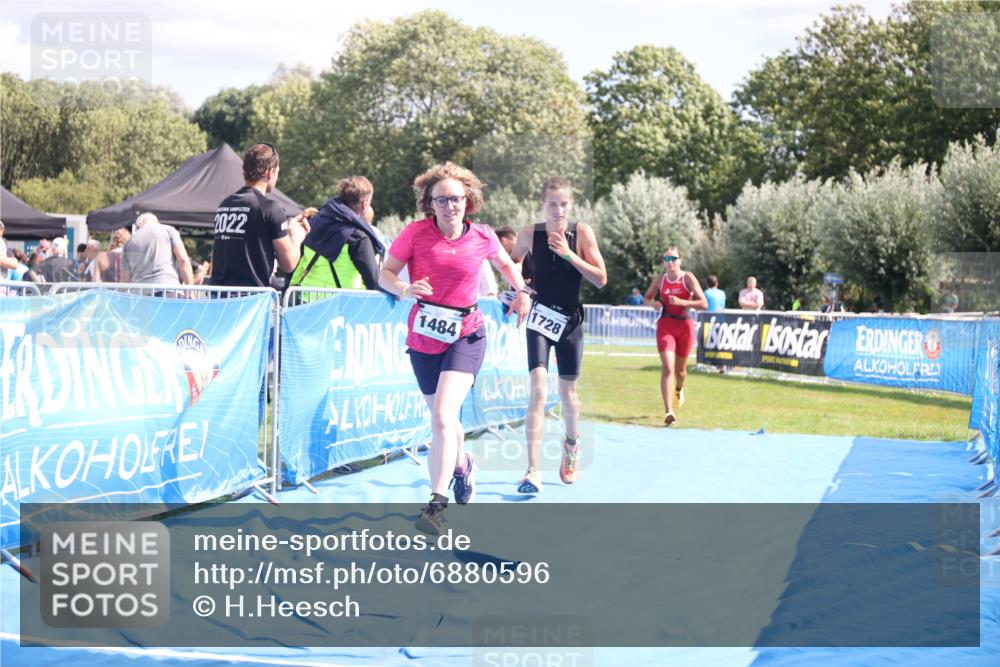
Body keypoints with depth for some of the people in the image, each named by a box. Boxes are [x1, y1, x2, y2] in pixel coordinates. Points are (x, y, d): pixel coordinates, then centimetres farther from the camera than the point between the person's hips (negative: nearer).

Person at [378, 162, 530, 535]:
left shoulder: (482, 237, -4)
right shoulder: (416, 232, -7)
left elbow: (505, 263, 18)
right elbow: (385, 273, -4)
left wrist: (521, 291, 4)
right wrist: (404, 290, -24)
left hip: (465, 336, -2)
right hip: (423, 339, 2)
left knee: (443, 416, -21)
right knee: (443, 419, 18)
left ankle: (437, 503, -21)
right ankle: (463, 465, 51)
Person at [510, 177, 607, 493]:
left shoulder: (581, 232, -9)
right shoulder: (530, 234, -7)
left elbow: (601, 279, -13)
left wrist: (569, 254, -22)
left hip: (570, 322, 1)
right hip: (540, 320, -1)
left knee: (568, 392, 13)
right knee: (538, 389, -16)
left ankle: (571, 445, 43)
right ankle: (533, 470, -19)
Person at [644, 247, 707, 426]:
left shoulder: (688, 278, -9)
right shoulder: (659, 279, -1)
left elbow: (704, 304, -13)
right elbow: (647, 298, 15)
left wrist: (682, 302, -26)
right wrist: (653, 303, -9)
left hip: (685, 325, 0)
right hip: (665, 325, 0)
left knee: (680, 369, 16)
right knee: (667, 368, -15)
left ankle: (679, 388, 53)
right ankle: (669, 412, -19)